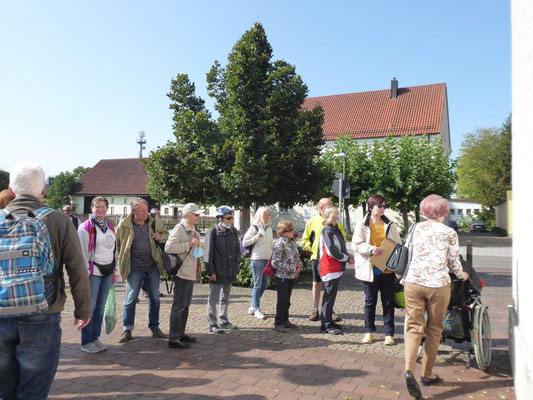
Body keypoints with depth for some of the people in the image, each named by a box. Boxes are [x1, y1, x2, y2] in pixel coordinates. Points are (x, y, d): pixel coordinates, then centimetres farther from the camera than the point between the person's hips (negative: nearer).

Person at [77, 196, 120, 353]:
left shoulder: (110, 226, 13)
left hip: (107, 271, 6)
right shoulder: (86, 226, -7)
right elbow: (82, 250, -10)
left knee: (100, 306, 11)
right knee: (90, 306, -2)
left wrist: (115, 270, 16)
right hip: (93, 271, -6)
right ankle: (86, 342, 8)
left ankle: (95, 338, 22)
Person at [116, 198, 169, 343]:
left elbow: (166, 234, 12)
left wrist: (160, 237, -8)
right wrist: (122, 258, 1)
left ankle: (155, 328, 25)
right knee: (131, 299, 5)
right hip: (134, 268, -3)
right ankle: (127, 330, 19)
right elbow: (116, 243, 6)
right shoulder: (124, 225, -8)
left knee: (154, 298, 11)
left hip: (153, 267, 3)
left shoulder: (154, 222, -1)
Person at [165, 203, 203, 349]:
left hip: (191, 273, 10)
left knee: (186, 304, 16)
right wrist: (189, 245, -24)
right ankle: (173, 339, 1)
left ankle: (181, 334, 27)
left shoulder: (193, 231, 17)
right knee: (179, 305, -6)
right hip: (182, 272, -10)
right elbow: (168, 247, -24)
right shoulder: (179, 228, -12)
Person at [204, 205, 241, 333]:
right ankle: (212, 324, 15)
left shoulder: (233, 231, 5)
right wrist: (211, 272, -14)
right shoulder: (212, 232, -12)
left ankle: (223, 321, 31)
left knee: (225, 298, 18)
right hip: (217, 272, -6)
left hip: (229, 272, 6)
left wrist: (235, 267, 8)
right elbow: (208, 253, -12)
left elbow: (237, 250, 13)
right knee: (213, 299, 5)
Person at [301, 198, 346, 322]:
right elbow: (304, 240, 5)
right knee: (317, 284, 7)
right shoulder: (312, 221, 0)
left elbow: (343, 237, 13)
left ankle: (331, 310, 17)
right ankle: (315, 310, 18)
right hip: (317, 257, -1)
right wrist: (313, 248, -8)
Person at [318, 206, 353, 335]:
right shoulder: (327, 231, -15)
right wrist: (347, 258, -9)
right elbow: (332, 252, -19)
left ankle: (329, 321, 25)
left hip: (336, 269, 9)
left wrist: (347, 255, 2)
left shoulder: (335, 229, 15)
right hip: (330, 269, -9)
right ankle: (326, 325, 5)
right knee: (329, 296, -3)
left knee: (331, 295, 15)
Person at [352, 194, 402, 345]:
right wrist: (370, 249, -22)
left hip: (388, 269, 2)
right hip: (371, 269, -2)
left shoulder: (390, 225, 7)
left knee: (388, 303, 7)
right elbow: (356, 245, -5)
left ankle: (389, 333, 19)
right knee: (370, 302, 10)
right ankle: (369, 331, 25)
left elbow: (398, 245, 10)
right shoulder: (362, 225, 0)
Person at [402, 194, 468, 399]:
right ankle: (427, 374, 25)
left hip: (413, 282, 2)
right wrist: (462, 275, 29)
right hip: (438, 285, -1)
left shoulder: (416, 228, 7)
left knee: (414, 327, 5)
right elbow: (454, 262, 8)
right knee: (434, 330, 14)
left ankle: (409, 370, -14)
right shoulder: (450, 233, 1)